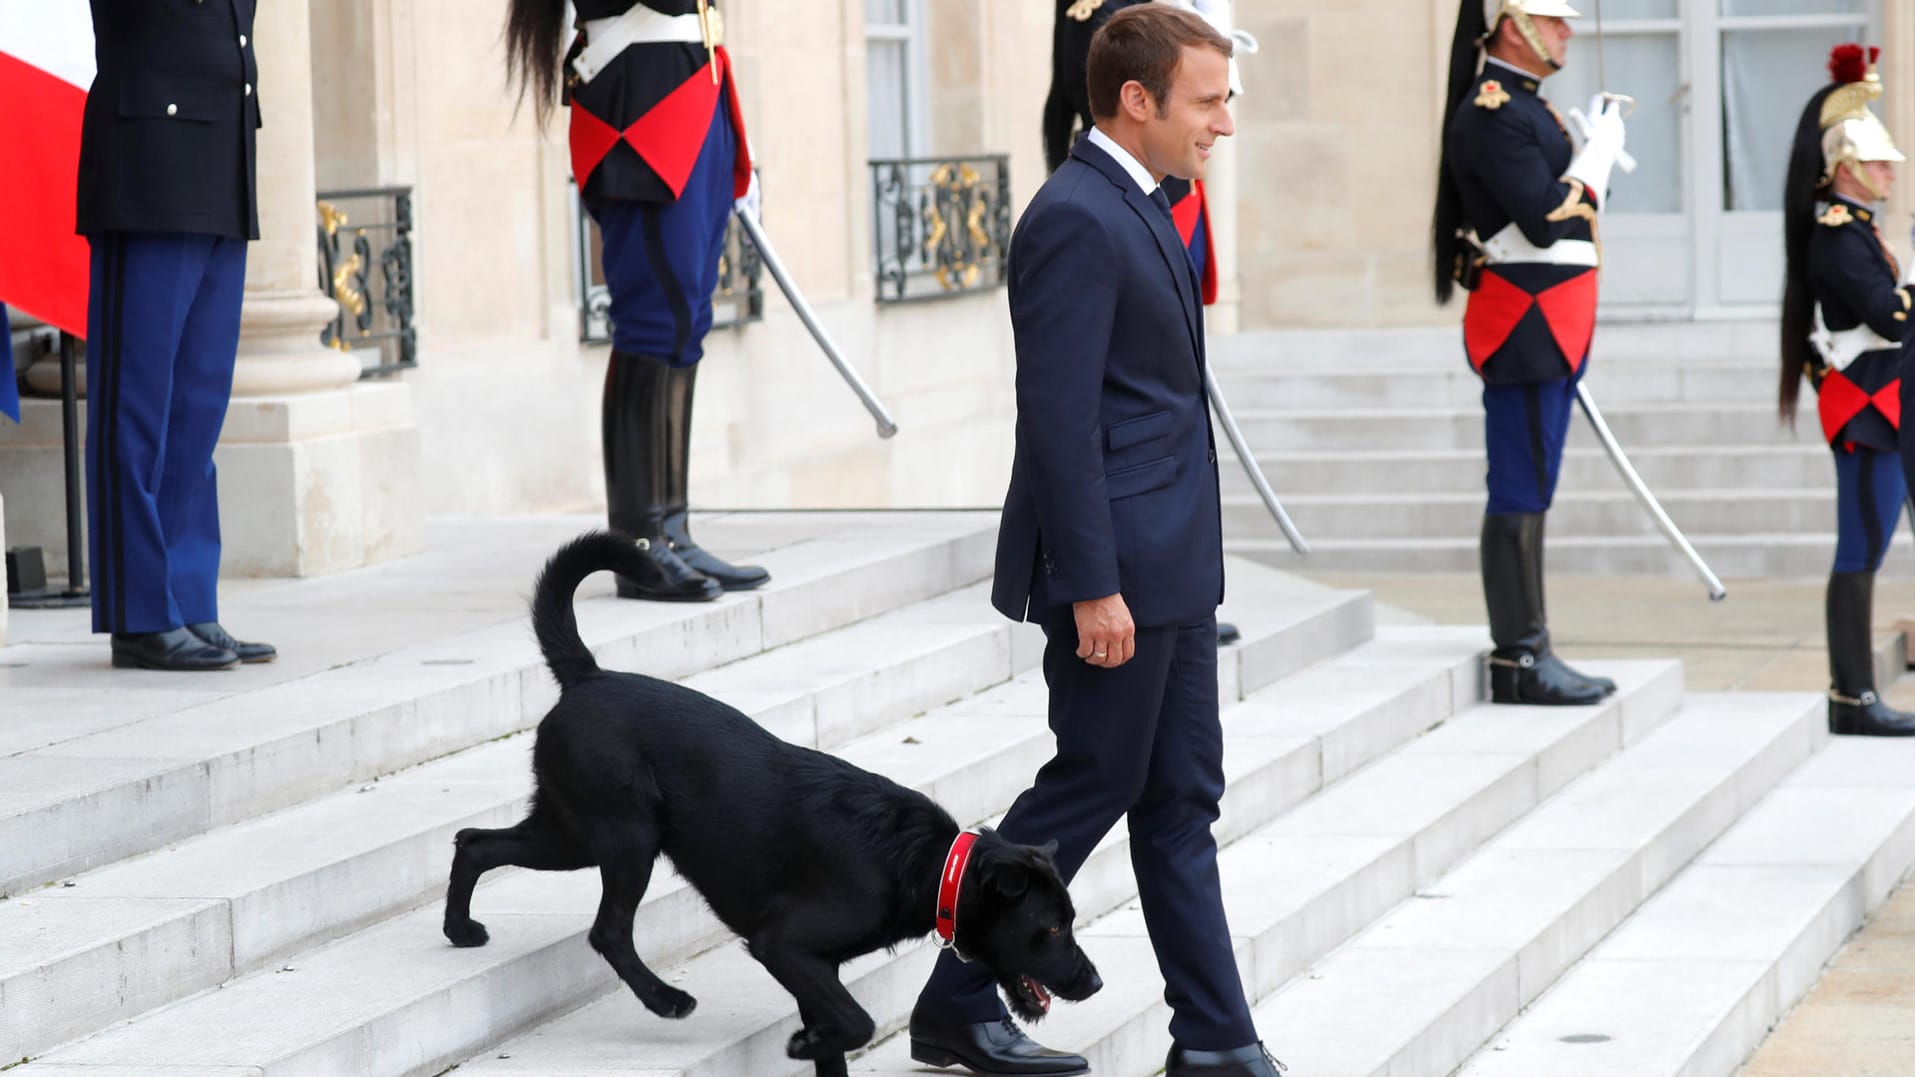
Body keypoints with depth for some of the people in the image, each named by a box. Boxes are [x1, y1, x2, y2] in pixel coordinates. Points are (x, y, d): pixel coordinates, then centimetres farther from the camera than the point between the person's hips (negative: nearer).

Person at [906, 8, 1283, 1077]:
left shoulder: (1141, 209, 14)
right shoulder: (1076, 220, -18)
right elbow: (1059, 420, -22)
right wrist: (1092, 586, -23)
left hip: (1171, 565, 10)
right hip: (1115, 569, -10)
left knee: (1181, 798, 10)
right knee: (1093, 783, -1)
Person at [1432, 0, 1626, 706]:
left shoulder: (1522, 105, 17)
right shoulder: (1492, 112, -15)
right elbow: (1545, 223, -22)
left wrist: (1596, 152, 10)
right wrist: (1599, 151, -12)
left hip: (1547, 329, 10)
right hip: (1525, 324, -10)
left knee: (1529, 493, 11)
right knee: (1521, 495, -8)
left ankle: (1527, 653, 15)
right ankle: (1519, 661, -6)